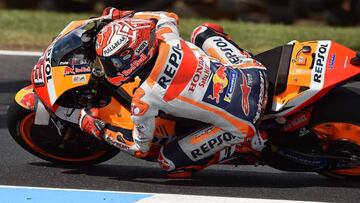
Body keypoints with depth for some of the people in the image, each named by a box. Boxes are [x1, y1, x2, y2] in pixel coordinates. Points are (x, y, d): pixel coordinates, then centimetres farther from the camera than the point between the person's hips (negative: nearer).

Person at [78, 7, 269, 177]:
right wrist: (127, 16, 26)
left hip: (239, 126, -7)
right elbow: (169, 17, 22)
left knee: (170, 162, 7)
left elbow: (139, 148, -2)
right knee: (203, 32, 26)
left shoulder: (143, 101, -19)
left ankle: (251, 142, 6)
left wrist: (98, 130, 8)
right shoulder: (167, 40, -6)